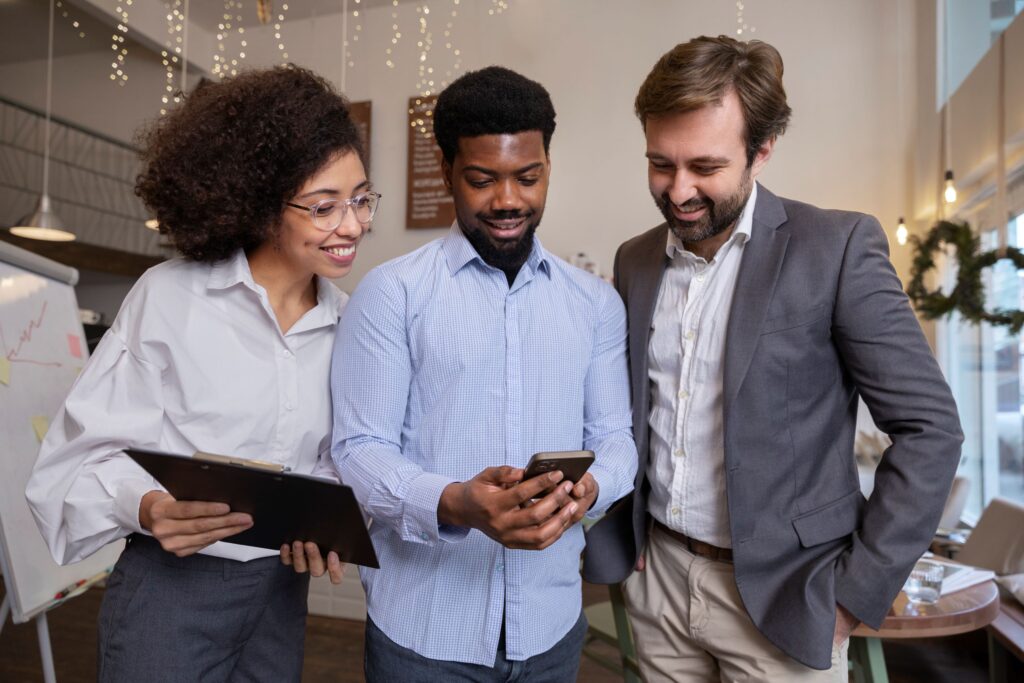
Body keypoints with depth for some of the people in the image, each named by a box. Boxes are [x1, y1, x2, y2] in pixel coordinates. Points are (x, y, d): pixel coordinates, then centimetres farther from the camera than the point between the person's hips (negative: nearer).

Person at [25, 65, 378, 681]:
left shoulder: (345, 321, -1)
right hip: (172, 586, -4)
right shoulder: (169, 297, -12)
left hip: (281, 587, 4)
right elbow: (92, 449, -9)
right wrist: (148, 508, -27)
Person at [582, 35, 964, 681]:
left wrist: (856, 590, -11)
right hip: (657, 577, 4)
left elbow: (930, 428, -11)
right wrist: (618, 537, 2)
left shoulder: (838, 247, -13)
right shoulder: (635, 260, 1)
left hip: (779, 594, -4)